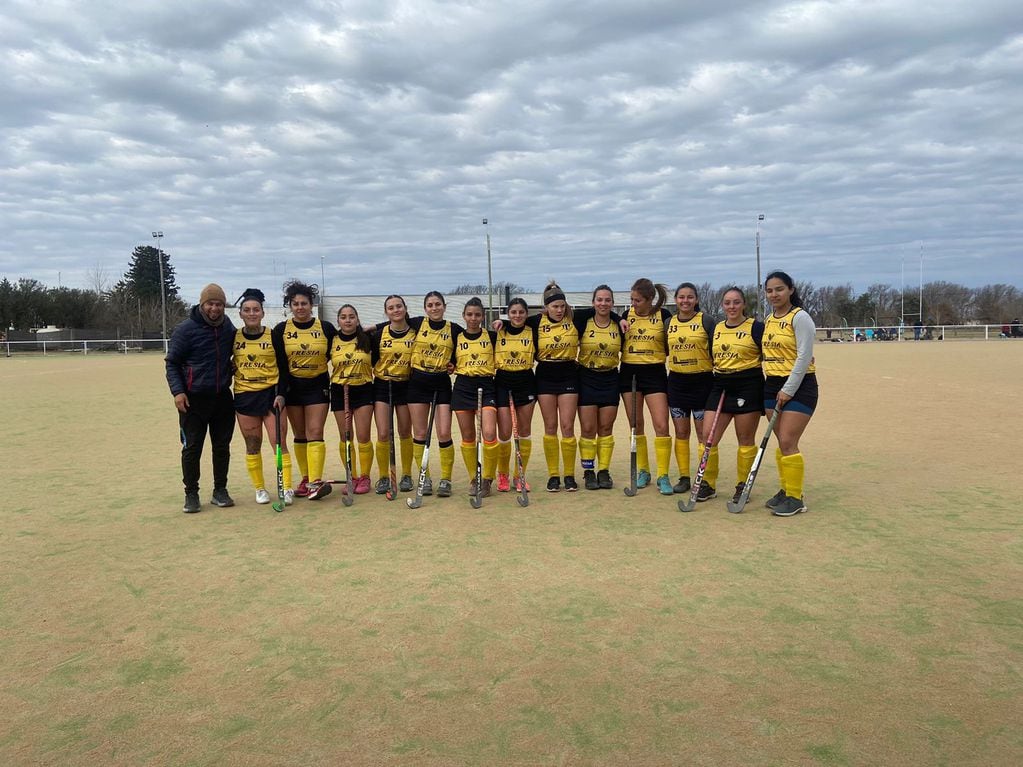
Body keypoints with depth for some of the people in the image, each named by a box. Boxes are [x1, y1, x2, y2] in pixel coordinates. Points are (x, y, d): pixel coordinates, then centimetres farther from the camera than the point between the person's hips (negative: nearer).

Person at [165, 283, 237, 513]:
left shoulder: (228, 328, 5)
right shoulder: (186, 329, -8)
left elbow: (236, 354, 23)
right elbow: (172, 363, -4)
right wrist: (178, 391, -14)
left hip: (223, 398, 4)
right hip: (194, 400, -4)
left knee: (222, 446, 9)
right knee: (192, 448, 0)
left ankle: (220, 491, 20)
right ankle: (191, 494, 13)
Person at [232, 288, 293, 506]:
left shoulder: (273, 336, -2)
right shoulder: (234, 337, 3)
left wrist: (280, 394, -9)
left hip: (271, 394, -2)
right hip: (244, 396, 2)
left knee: (279, 443, -6)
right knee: (253, 446, 8)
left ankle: (287, 489, -1)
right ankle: (260, 488, 20)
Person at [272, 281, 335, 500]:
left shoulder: (326, 328, -1)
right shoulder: (281, 330, 0)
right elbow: (278, 363, -3)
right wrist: (279, 392, -9)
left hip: (318, 386, -1)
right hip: (292, 386, 2)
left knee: (315, 433, -10)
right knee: (300, 435, 7)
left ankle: (315, 482, -17)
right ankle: (305, 479, 16)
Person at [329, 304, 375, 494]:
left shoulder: (367, 339, -1)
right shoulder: (332, 341, 2)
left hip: (363, 390, -1)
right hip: (339, 391, 2)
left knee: (363, 437, -3)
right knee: (345, 438, 5)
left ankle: (364, 477, 9)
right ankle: (352, 477, 16)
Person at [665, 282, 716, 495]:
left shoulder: (706, 322, -4)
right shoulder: (669, 323, 7)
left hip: (702, 381, -4)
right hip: (677, 382, 4)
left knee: (703, 434, 1)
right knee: (681, 433, 9)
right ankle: (684, 477, 17)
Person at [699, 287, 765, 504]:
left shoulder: (755, 327, -4)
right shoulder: (716, 328, 11)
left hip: (748, 388, -5)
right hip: (721, 386, 5)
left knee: (745, 440, 5)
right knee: (707, 436, -1)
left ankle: (742, 486, 18)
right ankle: (707, 484, 12)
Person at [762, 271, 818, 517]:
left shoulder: (800, 317, -11)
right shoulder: (769, 319, 12)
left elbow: (804, 357, -16)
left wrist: (788, 390, -17)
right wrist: (775, 387, 9)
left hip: (799, 386, -7)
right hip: (772, 385, 7)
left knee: (788, 443, -9)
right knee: (782, 443, 10)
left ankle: (796, 498, 1)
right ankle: (786, 490, 21)